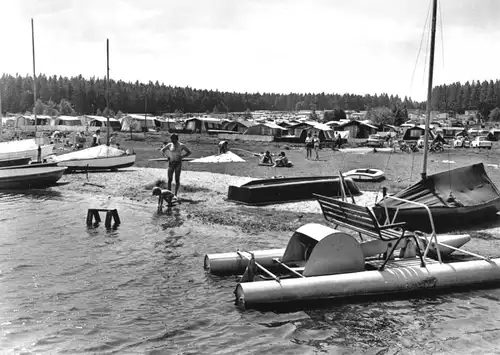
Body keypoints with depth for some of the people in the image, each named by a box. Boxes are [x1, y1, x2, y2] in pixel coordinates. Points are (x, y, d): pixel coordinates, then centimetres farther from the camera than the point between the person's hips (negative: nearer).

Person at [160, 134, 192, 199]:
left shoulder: (181, 145, 0)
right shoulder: (169, 145, 6)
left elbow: (189, 152, 5)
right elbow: (162, 150, 19)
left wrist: (181, 157, -5)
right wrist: (167, 156, 5)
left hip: (178, 163, -2)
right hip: (171, 163, 2)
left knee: (177, 179, -3)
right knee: (169, 179, -2)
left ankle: (175, 194, 1)